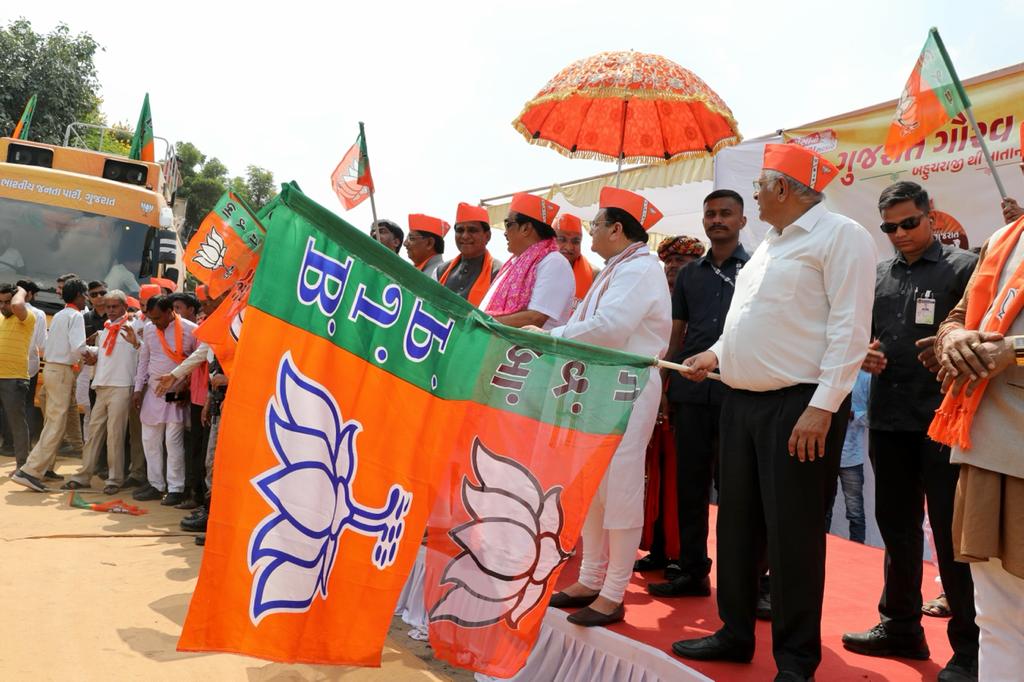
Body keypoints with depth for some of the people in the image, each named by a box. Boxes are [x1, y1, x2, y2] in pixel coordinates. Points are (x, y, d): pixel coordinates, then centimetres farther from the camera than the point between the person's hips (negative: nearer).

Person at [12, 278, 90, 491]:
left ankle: (44, 467, 21)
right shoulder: (75, 316, -9)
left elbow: (48, 346, 15)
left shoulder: (58, 316, 17)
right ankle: (29, 471, -13)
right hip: (62, 371, -9)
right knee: (56, 425, -9)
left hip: (50, 368, 9)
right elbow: (78, 347, -21)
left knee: (51, 422, 15)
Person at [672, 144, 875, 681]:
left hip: (799, 406, -9)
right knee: (737, 524, 14)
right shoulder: (769, 245, 19)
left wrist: (822, 407, -23)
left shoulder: (840, 235, -8)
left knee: (793, 533, -1)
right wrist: (717, 353, 13)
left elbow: (849, 329, -17)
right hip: (742, 401, 9)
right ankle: (735, 634, 29)